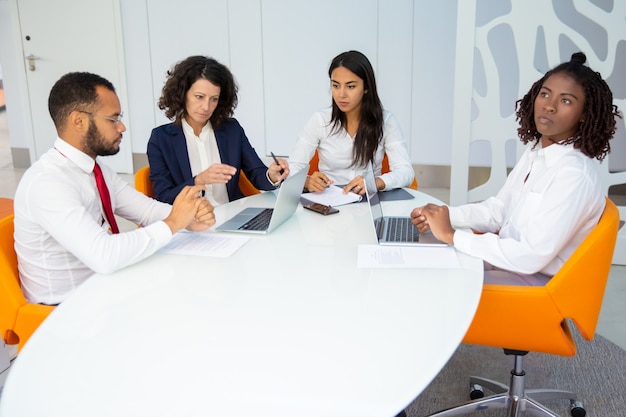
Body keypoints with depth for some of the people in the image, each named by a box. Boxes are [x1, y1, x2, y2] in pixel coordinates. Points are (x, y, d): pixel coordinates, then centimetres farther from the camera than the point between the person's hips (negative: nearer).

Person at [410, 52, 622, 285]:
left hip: (538, 280, -7)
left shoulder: (575, 175, -23)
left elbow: (532, 256, -27)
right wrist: (445, 215, -5)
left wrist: (451, 235, -24)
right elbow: (497, 210, 11)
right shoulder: (535, 153, 4)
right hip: (509, 259, 8)